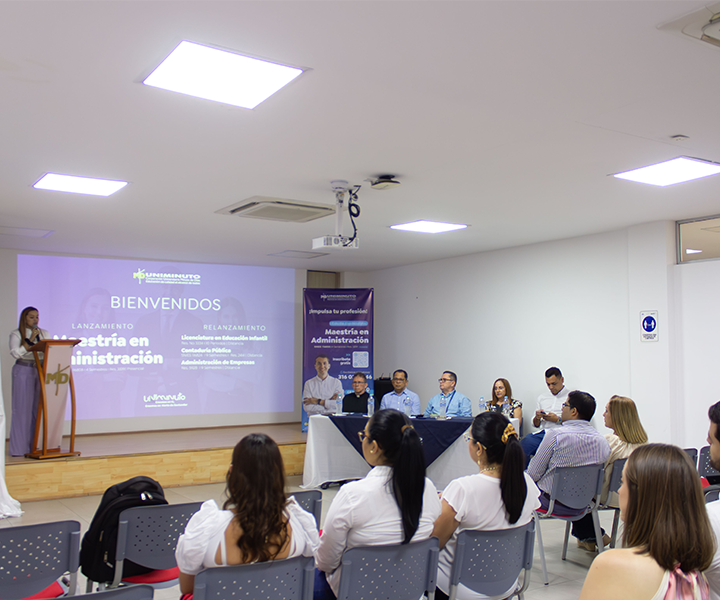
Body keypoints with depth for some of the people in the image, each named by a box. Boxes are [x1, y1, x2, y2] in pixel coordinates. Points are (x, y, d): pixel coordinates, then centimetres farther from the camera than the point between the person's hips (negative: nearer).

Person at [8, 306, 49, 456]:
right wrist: (30, 340, -14)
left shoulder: (44, 333, 14)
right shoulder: (16, 334, 2)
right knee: (22, 408, -4)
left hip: (41, 371, 4)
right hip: (23, 372, -4)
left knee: (39, 408, 2)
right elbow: (15, 353, -10)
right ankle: (19, 448, 0)